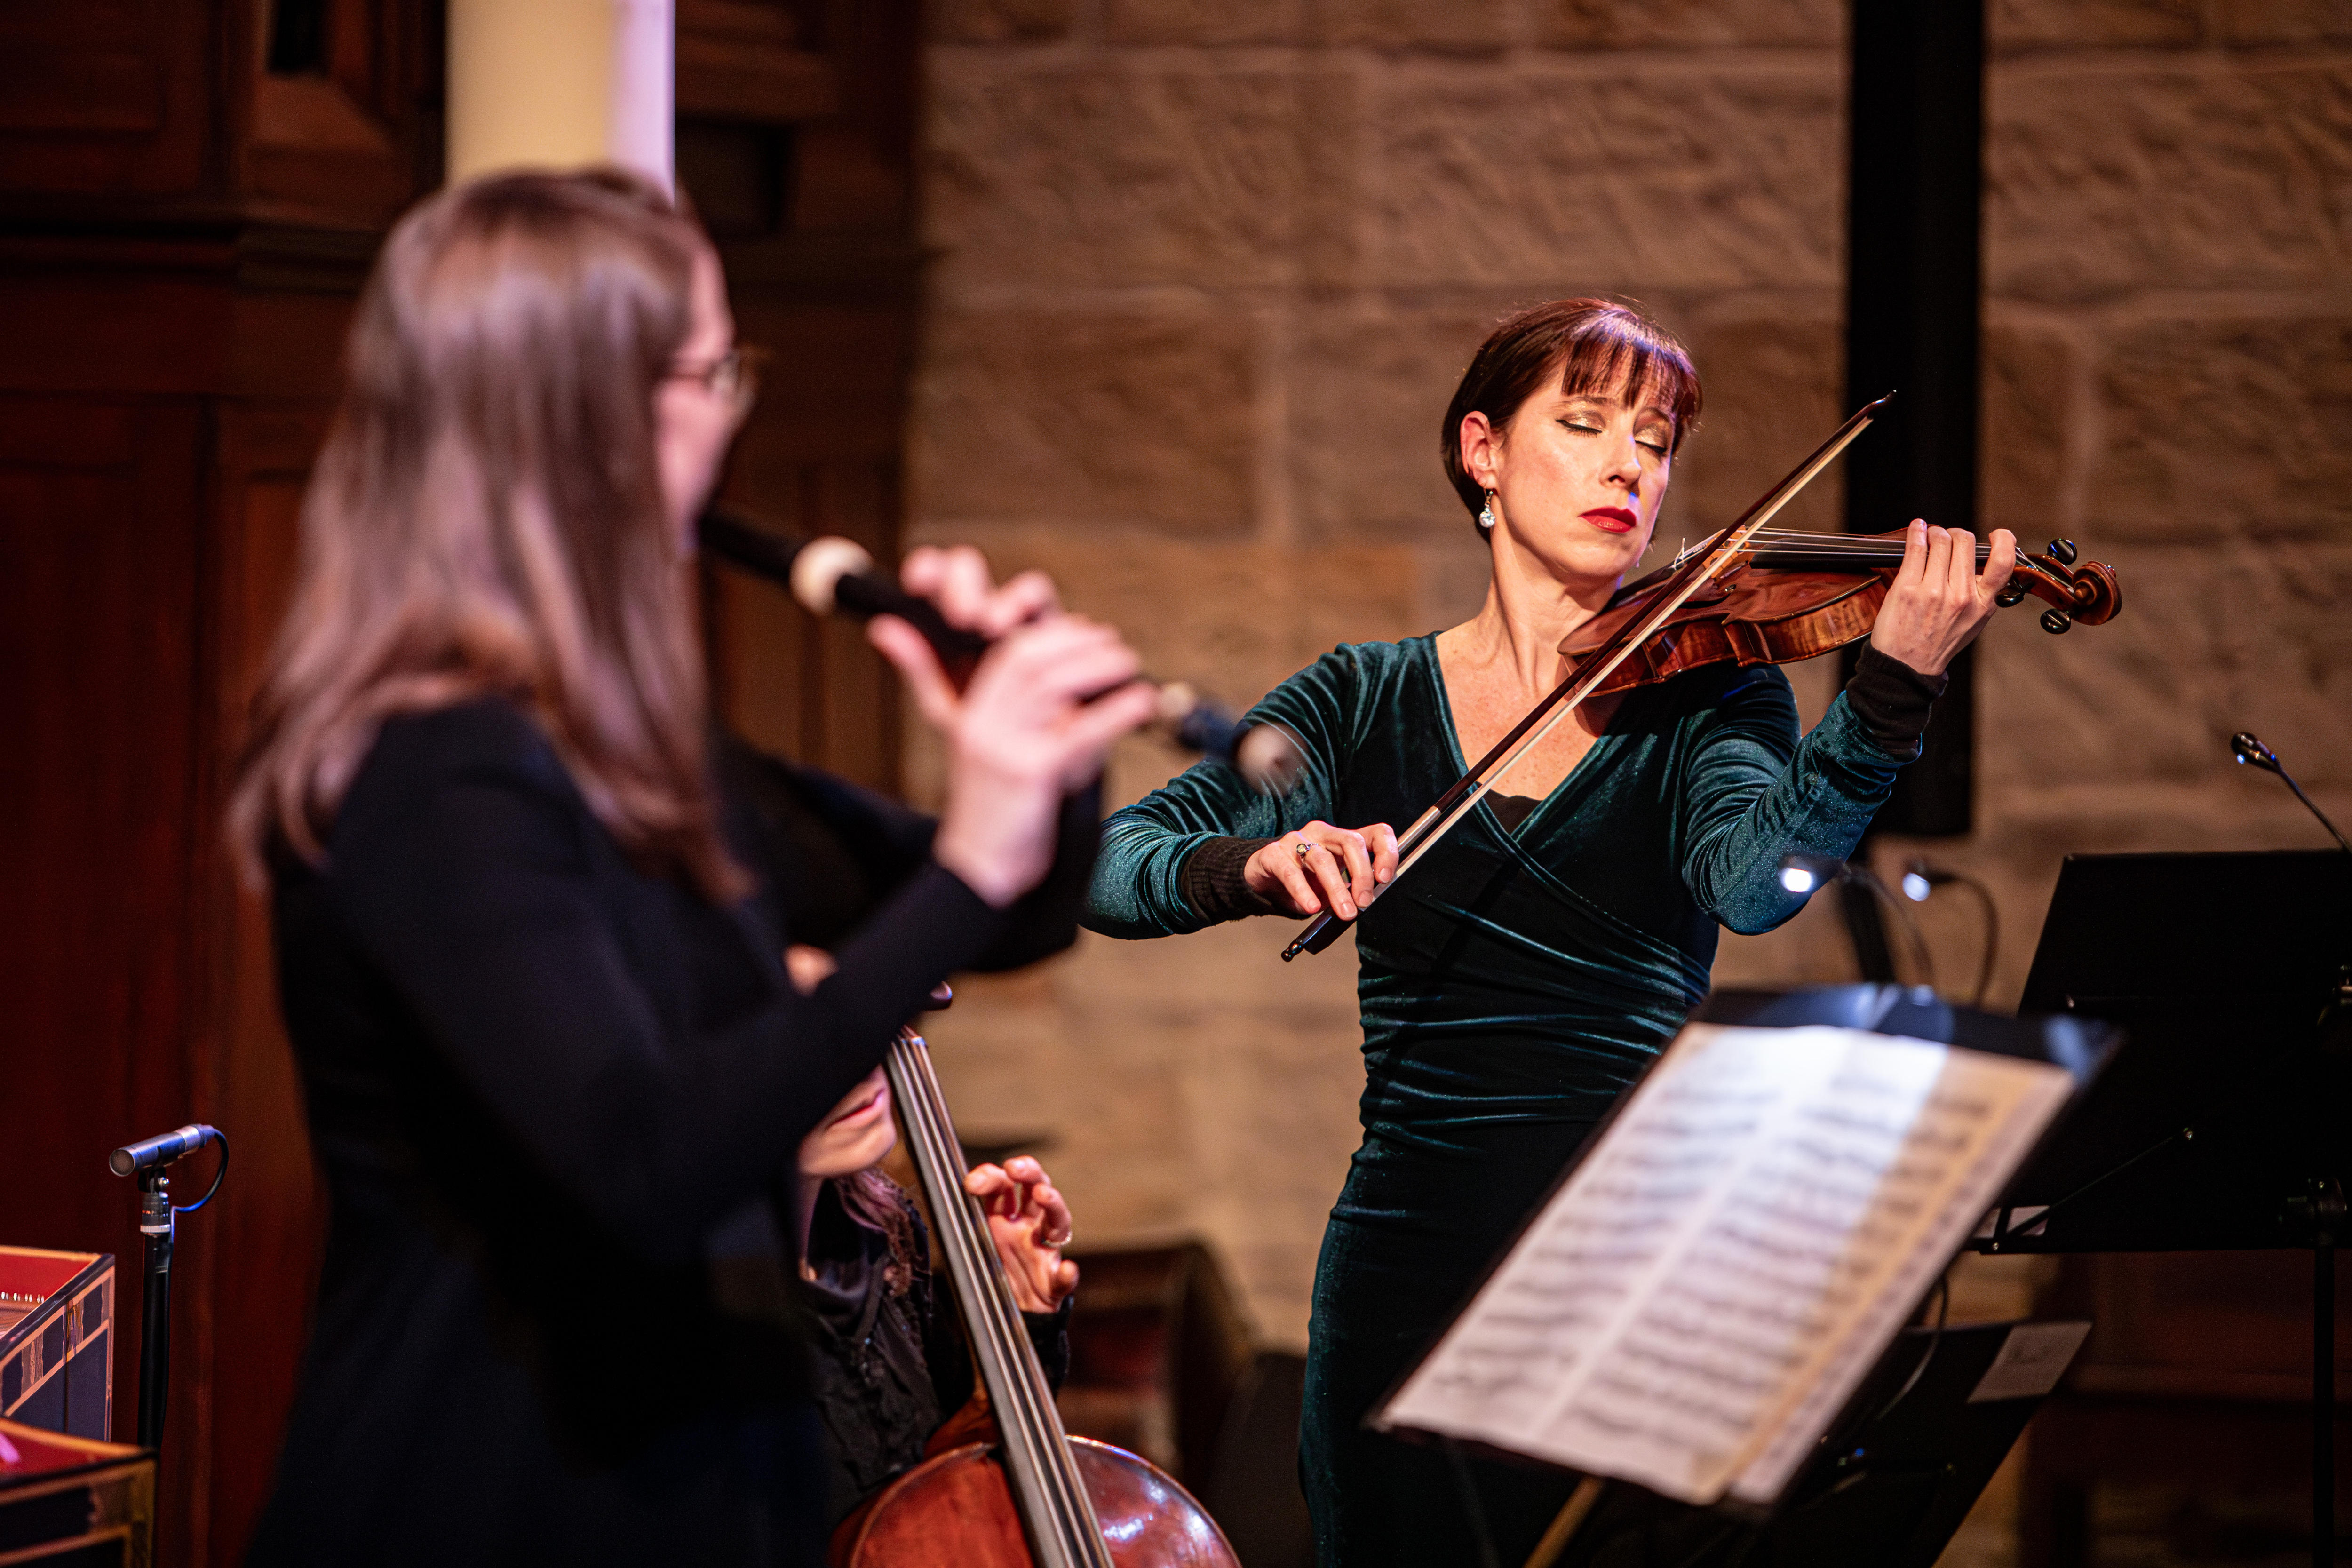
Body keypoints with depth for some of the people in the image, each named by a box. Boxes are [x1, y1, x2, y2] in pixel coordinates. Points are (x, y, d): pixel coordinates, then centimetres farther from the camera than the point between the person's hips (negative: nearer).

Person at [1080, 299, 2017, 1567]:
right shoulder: (1366, 701, 8)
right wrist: (1249, 867, -23)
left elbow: (1755, 881, -18)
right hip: (1411, 1269, 1)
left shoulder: (1708, 693, 4)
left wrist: (1892, 689, -34)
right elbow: (1108, 867, -1)